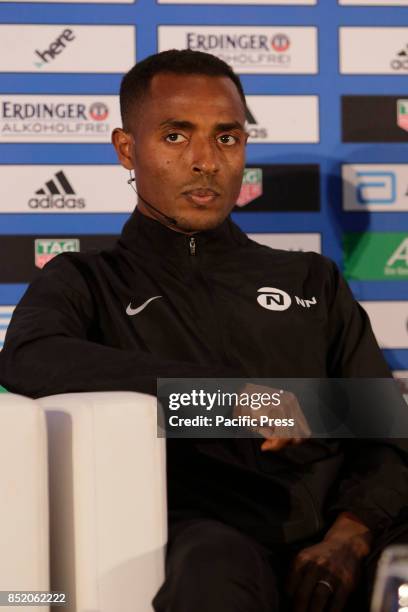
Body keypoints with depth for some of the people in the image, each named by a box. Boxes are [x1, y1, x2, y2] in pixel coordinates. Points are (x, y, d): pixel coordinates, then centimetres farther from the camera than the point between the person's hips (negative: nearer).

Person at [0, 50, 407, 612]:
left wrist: (349, 538, -7)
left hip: (331, 549, 3)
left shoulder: (312, 282, 25)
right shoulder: (88, 284, 16)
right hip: (211, 541, -3)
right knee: (215, 564, -39)